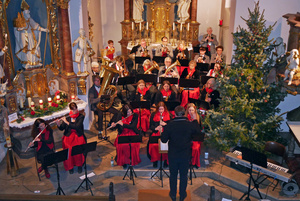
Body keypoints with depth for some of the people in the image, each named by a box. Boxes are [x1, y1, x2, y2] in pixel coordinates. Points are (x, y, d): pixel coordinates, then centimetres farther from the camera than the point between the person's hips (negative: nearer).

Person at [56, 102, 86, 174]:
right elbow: (61, 128, 3)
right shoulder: (67, 117, 3)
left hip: (78, 135, -2)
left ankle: (79, 165, 0)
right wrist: (58, 124, -18)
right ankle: (70, 166, -1)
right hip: (69, 135, 2)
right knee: (69, 148, -23)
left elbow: (77, 127, -18)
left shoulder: (81, 116, -4)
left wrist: (67, 122, -21)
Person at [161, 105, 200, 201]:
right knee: (184, 175, 17)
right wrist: (195, 120, 17)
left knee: (173, 175, 17)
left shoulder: (169, 125, -16)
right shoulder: (190, 124, -13)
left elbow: (163, 140, -10)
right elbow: (198, 132, 9)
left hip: (173, 155, 0)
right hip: (185, 155, 1)